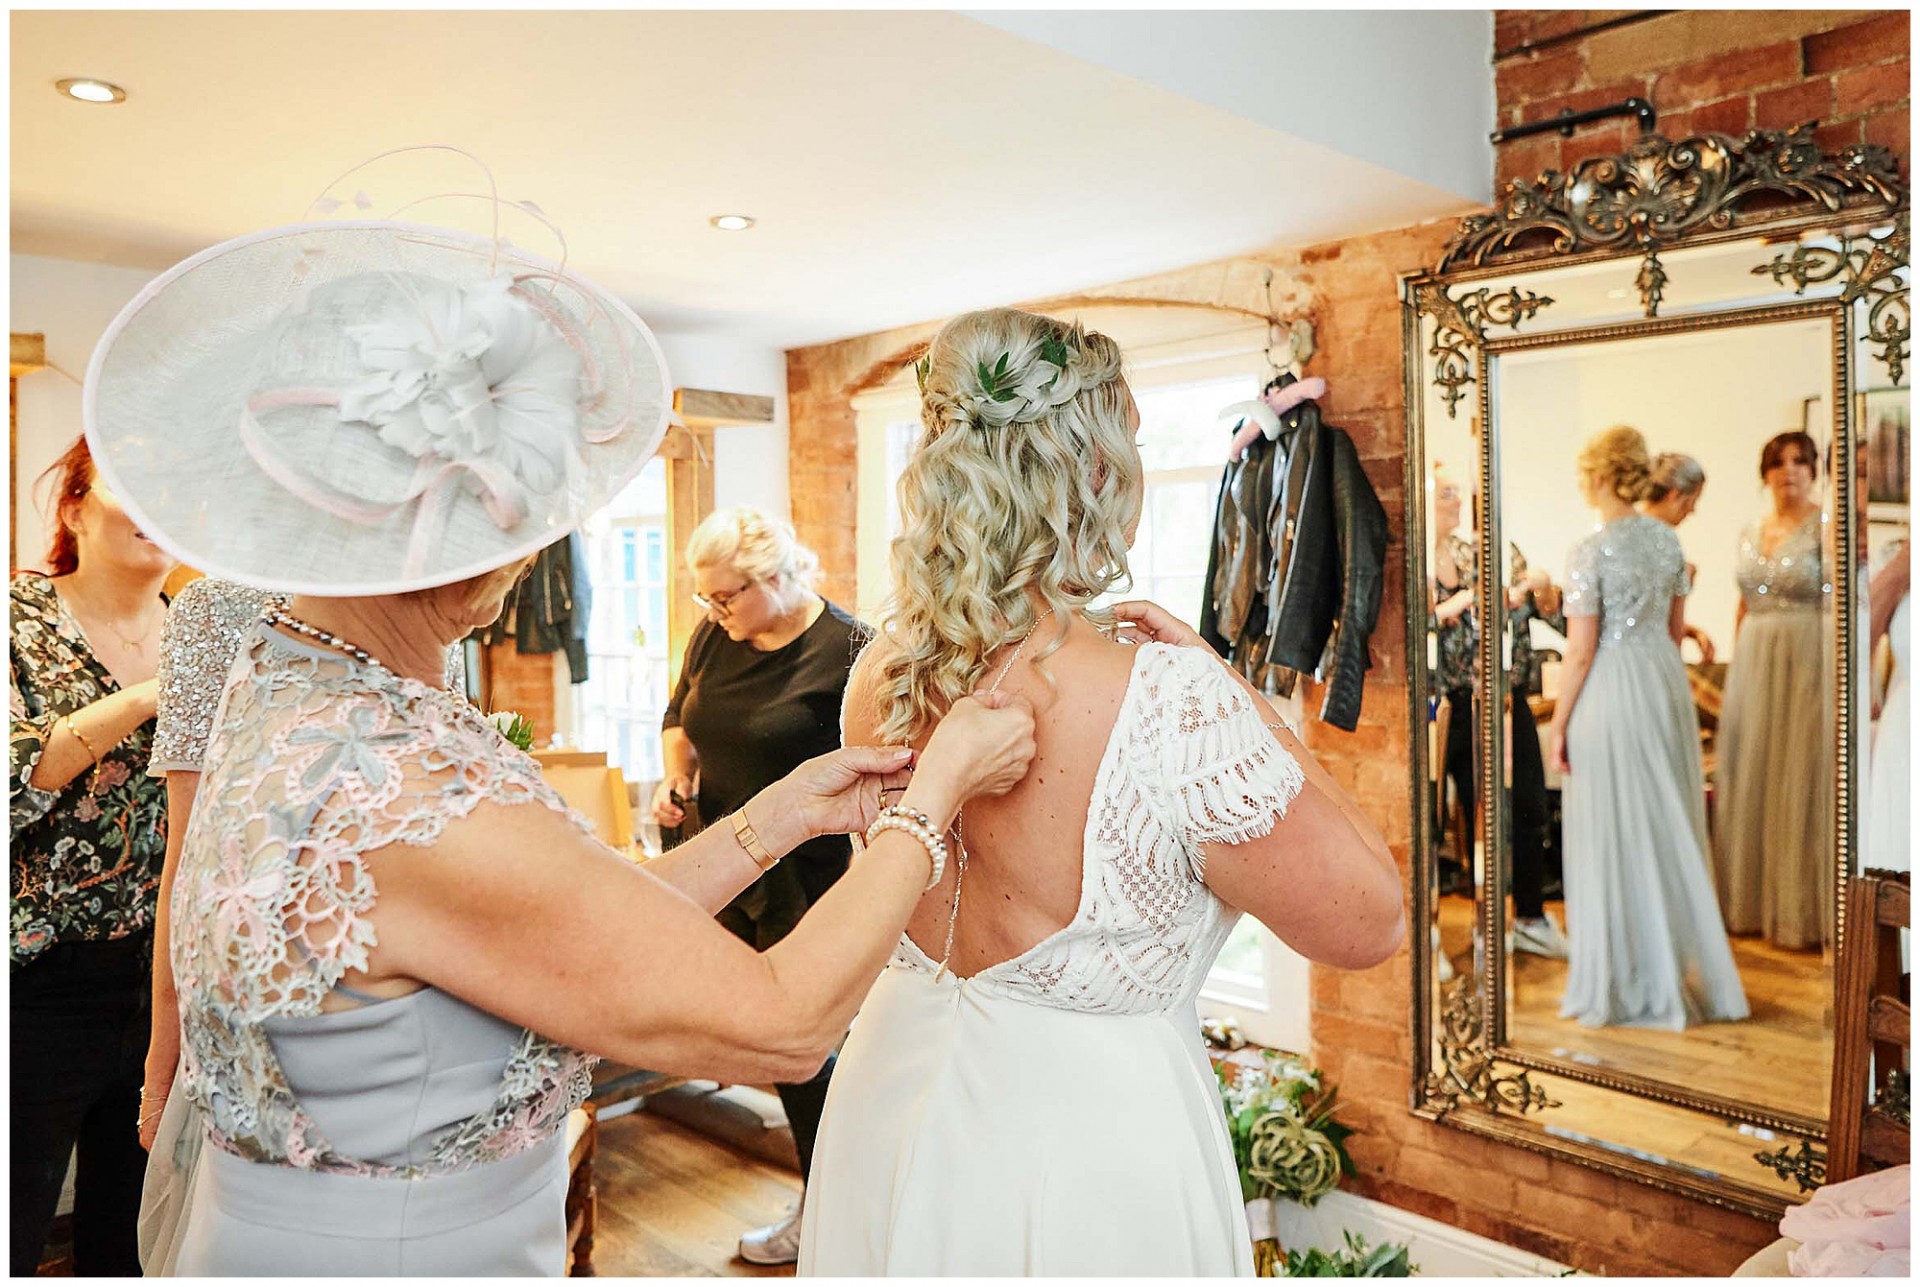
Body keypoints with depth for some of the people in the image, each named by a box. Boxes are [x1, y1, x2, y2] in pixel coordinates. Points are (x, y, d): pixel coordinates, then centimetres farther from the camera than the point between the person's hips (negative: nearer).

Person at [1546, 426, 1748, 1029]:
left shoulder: (1589, 552, -16)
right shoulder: (1668, 538, 5)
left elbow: (1581, 651, -16)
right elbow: (1676, 628, 12)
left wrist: (1558, 724, -8)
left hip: (1610, 689, -7)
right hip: (1666, 683, 7)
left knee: (1616, 836, 3)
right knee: (1670, 827, 16)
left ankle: (1629, 983, 13)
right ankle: (1686, 969, 27)